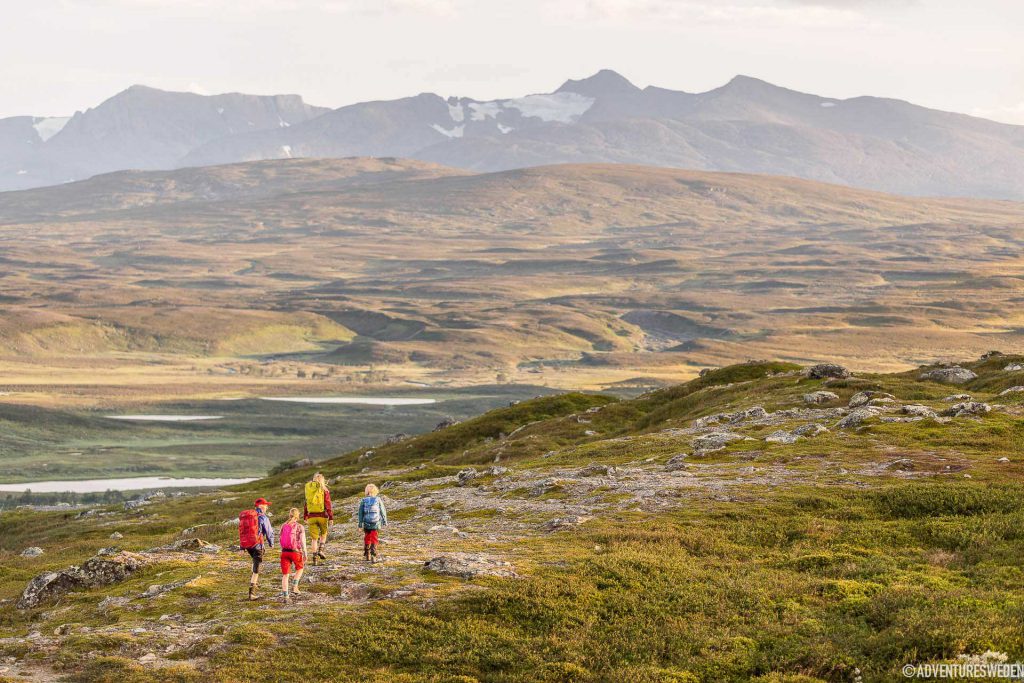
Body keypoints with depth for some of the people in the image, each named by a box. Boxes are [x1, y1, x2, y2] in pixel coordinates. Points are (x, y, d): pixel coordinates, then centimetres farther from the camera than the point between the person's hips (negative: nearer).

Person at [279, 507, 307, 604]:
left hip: (284, 552, 2)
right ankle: (294, 587, 15)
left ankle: (285, 596, 3)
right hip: (296, 552, -2)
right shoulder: (300, 527, -8)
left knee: (285, 574, 7)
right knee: (300, 568, 27)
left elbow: (281, 540, 11)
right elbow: (302, 542, -11)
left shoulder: (283, 526, 4)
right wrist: (305, 554, -4)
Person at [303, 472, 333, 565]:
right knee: (323, 533, 21)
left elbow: (306, 504, 11)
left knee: (314, 538, 8)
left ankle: (315, 557, 4)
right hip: (322, 515, -2)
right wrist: (331, 517, -6)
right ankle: (320, 550, 3)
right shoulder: (324, 490, -4)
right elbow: (328, 505, -8)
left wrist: (305, 517, 18)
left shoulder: (309, 490, 6)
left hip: (311, 516, 2)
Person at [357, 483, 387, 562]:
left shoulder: (363, 501, -1)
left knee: (367, 539, 18)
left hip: (366, 524, 2)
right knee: (374, 540, -1)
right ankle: (373, 556, -14)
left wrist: (360, 524, 8)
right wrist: (385, 522, 13)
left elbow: (360, 513, 1)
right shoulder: (378, 500, -3)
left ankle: (366, 555, 28)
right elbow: (383, 512, 2)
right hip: (376, 523, -2)